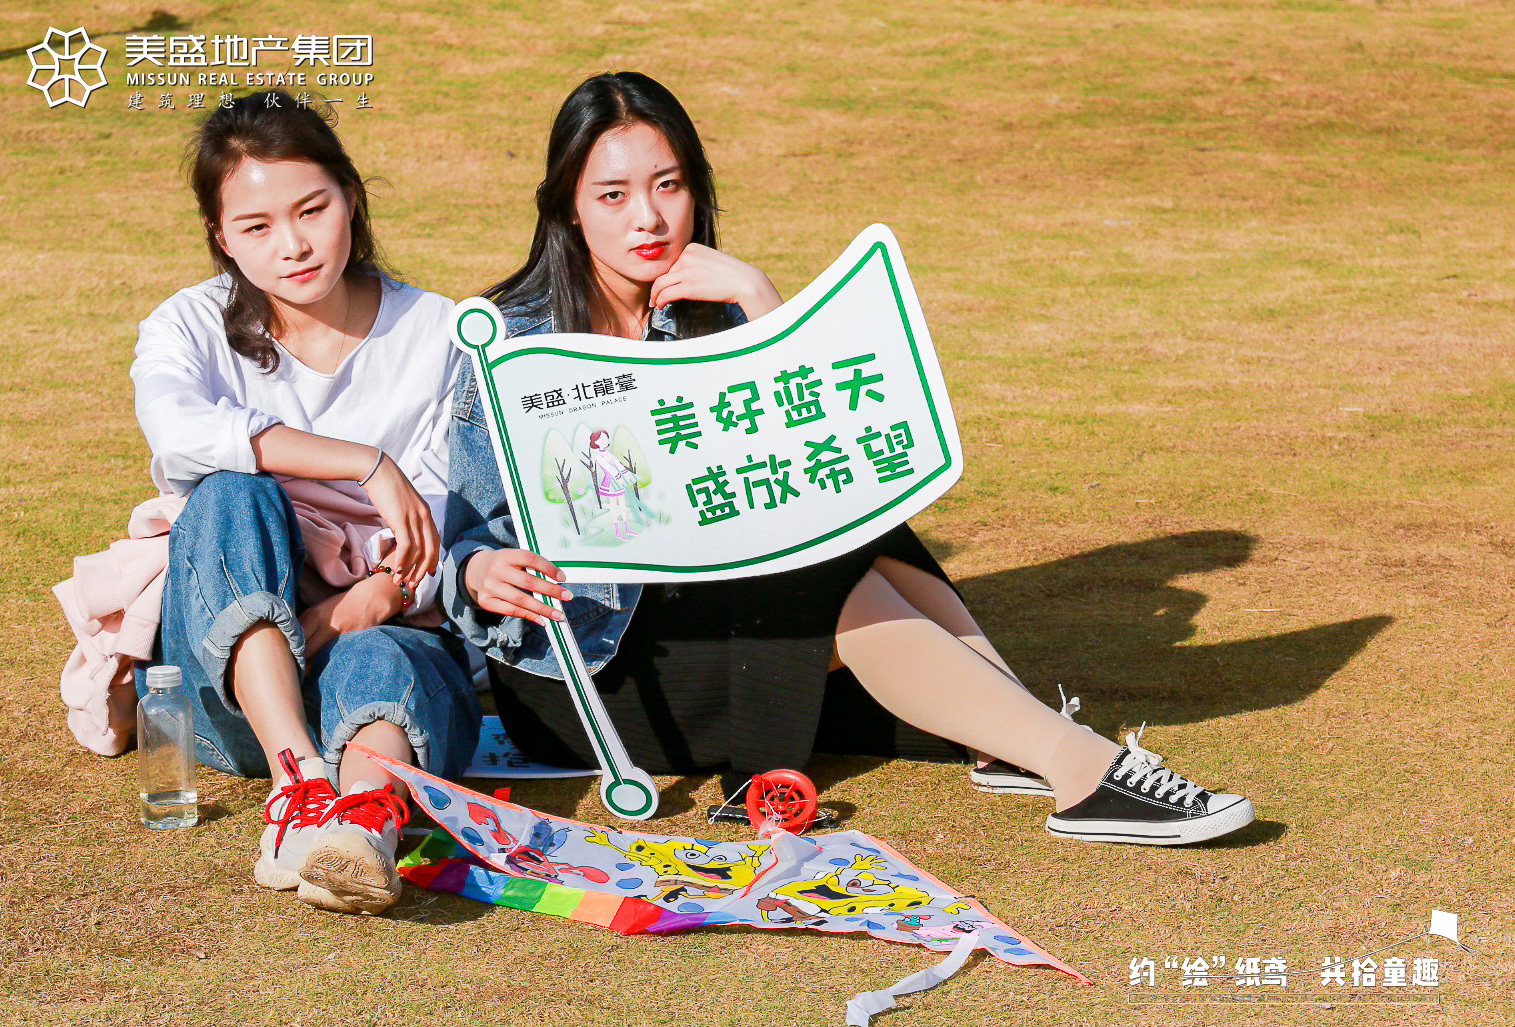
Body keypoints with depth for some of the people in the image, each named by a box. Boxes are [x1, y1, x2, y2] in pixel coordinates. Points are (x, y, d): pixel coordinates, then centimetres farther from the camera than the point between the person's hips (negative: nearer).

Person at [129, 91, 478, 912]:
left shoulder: (439, 335, 5)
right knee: (233, 495, -29)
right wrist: (367, 464, -28)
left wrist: (355, 609, -23)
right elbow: (177, 429, -22)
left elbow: (448, 527, -4)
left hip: (386, 634, 0)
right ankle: (298, 778, -46)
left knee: (379, 660, -36)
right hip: (223, 670, 1)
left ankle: (363, 822, -69)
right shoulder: (191, 328, 4)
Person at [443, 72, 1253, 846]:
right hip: (572, 661, -5)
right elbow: (469, 533, -10)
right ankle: (1078, 764, -34)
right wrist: (486, 574, -34)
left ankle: (1015, 747, -29)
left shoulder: (710, 314, 6)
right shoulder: (507, 341, -8)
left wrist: (754, 295, -18)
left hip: (710, 609, 6)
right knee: (824, 585, -28)